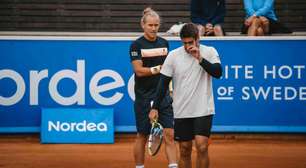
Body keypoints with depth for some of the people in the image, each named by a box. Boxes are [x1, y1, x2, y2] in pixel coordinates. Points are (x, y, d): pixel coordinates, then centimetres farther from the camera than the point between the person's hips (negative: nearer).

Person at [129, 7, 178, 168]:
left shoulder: (164, 43, 10)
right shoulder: (137, 45, -5)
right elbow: (139, 71, -12)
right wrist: (158, 69, -18)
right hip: (144, 97, -4)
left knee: (169, 134, -6)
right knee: (142, 136, 6)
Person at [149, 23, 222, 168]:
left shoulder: (209, 52, -1)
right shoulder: (173, 55, 0)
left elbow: (218, 73, -14)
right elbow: (163, 83, 2)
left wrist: (200, 59, -22)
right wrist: (155, 107, -2)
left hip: (203, 110, -2)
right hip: (181, 111, 2)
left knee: (202, 146, -15)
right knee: (185, 151, 7)